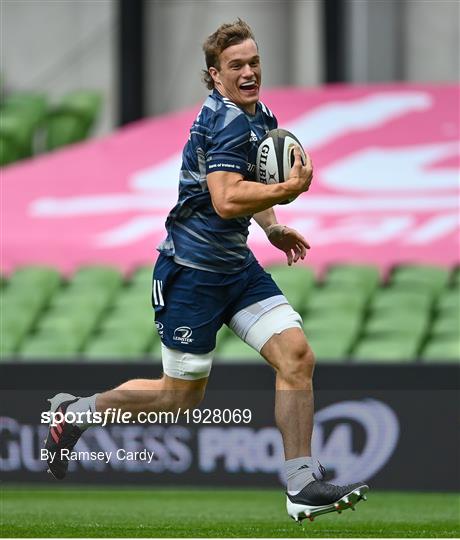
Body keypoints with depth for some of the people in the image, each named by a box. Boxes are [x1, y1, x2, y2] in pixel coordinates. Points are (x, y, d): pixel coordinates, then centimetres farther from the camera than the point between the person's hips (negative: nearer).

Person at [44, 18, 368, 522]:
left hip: (236, 263, 9)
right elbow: (226, 200, -31)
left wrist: (271, 225, 21)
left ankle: (302, 487, -4)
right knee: (182, 396, 3)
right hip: (193, 268, -9)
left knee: (297, 356, -7)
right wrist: (290, 189, -28)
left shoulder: (258, 116, 11)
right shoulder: (230, 121, -20)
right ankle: (77, 410, 24)